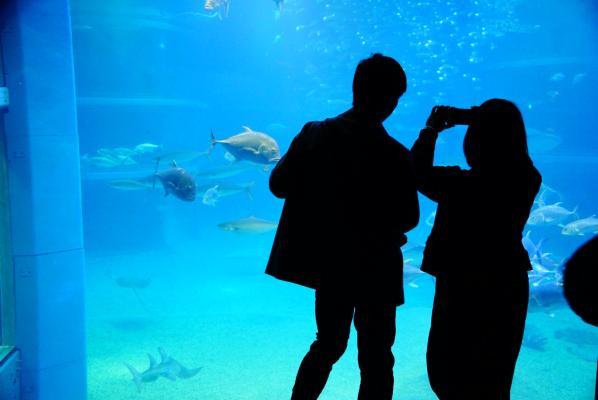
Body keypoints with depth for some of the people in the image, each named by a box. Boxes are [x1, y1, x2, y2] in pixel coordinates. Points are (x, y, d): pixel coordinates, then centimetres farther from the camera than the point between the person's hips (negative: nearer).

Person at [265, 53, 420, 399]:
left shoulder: (315, 133, -9)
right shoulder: (395, 155, -20)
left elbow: (278, 185, -3)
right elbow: (409, 219, -13)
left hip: (327, 262, 5)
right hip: (374, 270, -4)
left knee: (327, 345, 26)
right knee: (376, 361, 13)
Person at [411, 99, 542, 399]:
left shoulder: (464, 184, -27)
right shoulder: (528, 180, -10)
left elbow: (419, 174, -10)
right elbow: (507, 142, 10)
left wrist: (431, 130, 2)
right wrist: (471, 117, 13)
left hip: (465, 287, -5)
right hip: (507, 285, 6)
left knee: (449, 370, 16)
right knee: (493, 376, 23)